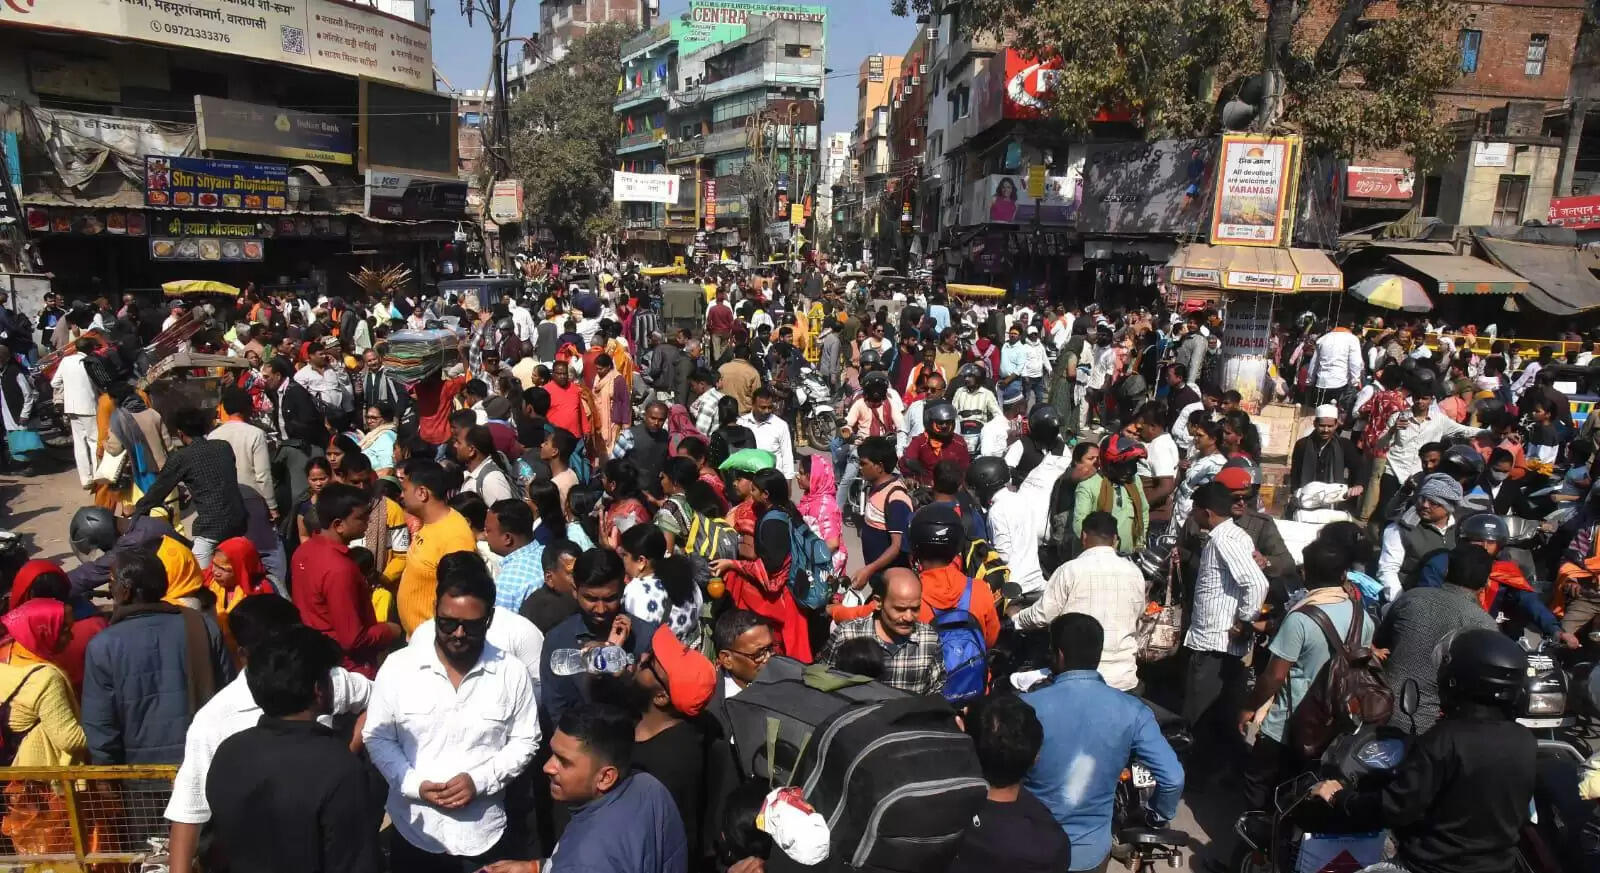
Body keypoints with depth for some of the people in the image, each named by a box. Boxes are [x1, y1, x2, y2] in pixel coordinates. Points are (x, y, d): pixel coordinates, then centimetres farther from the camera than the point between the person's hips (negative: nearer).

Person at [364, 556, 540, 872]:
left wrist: (480, 780, -15)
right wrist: (415, 784, -13)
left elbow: (525, 741, -1)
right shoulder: (397, 666, -6)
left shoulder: (512, 673, -8)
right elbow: (377, 738, 0)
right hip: (413, 832, 1)